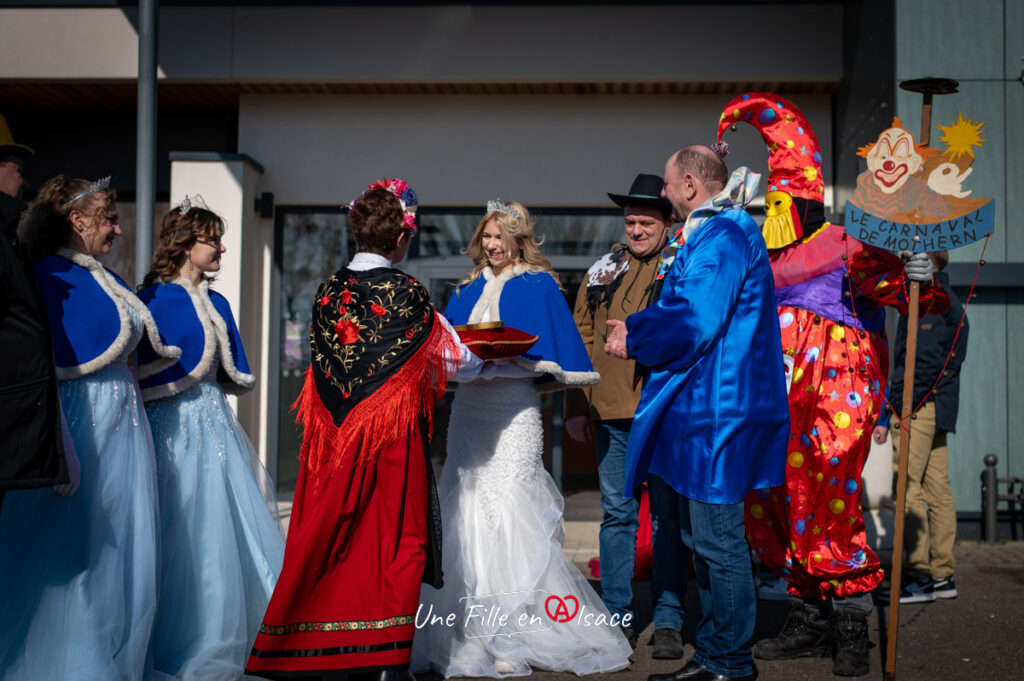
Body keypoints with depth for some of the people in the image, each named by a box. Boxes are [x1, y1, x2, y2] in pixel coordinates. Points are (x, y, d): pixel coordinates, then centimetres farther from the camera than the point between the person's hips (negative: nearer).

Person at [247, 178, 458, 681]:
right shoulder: (405, 292, -9)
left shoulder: (328, 290, 4)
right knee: (394, 536, 4)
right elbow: (450, 359, 0)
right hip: (392, 434, -4)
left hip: (335, 431, 5)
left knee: (331, 536, 9)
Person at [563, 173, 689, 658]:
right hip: (611, 413, 3)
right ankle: (618, 618, 18)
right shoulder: (603, 271, 12)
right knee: (617, 515, 8)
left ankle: (668, 622, 13)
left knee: (669, 517, 4)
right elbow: (580, 340, 14)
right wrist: (576, 407, 9)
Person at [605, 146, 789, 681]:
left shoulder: (724, 236, -14)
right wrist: (638, 331, 10)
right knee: (701, 537, 16)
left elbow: (695, 319, -22)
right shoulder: (709, 233, 19)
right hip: (702, 406, 11)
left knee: (717, 541, -4)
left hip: (717, 410, -11)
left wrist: (634, 335, -8)